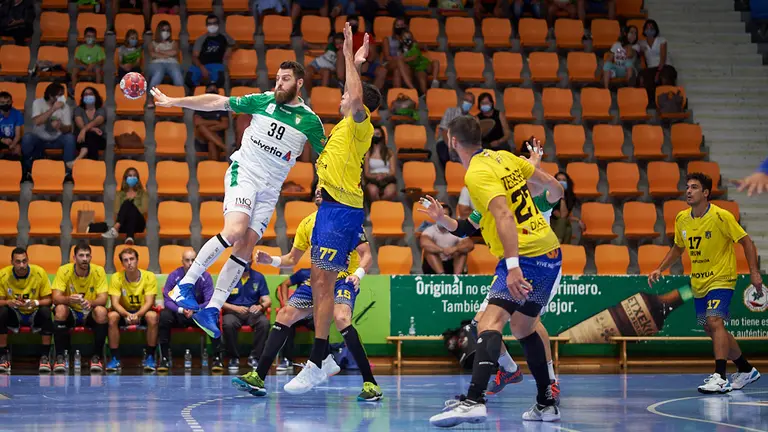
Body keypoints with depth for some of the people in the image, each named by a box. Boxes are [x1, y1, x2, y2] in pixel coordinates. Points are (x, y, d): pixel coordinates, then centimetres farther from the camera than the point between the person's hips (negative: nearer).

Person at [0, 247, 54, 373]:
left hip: (35, 314, -1)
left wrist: (36, 303, -32)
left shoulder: (39, 273, -15)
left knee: (46, 311, -32)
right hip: (14, 315, 1)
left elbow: (48, 300, -10)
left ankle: (44, 357, -24)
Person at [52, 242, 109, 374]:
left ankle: (96, 357, -20)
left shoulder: (99, 271, -11)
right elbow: (56, 298, -20)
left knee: (101, 311, -33)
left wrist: (90, 302, -41)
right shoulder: (64, 271, -12)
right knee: (60, 309, -33)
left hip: (90, 314, 0)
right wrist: (69, 299, -43)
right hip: (71, 313, 0)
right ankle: (59, 357, -26)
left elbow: (103, 299, -18)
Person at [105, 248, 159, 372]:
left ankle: (149, 357, -22)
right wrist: (127, 314, -38)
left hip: (143, 312, -1)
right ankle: (115, 359, -23)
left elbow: (149, 302, -17)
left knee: (152, 316, -34)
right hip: (124, 312, 1)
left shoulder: (149, 276, -12)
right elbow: (115, 303, -16)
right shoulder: (116, 278, -9)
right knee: (112, 316, -31)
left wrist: (137, 314, -38)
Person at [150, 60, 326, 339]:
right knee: (234, 231, -25)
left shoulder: (310, 121, 2)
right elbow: (217, 103, 4)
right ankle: (184, 286, -20)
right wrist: (173, 102, 2)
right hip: (244, 172, -2)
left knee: (245, 248, -3)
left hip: (270, 189, 3)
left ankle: (212, 311, 1)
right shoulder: (262, 101, 1)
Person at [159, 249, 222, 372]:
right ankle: (164, 358, -23)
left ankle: (217, 358, -23)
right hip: (178, 314, 0)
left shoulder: (205, 276, -8)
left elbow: (210, 302, -12)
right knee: (164, 316, -31)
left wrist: (194, 310, -30)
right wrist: (181, 310, -30)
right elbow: (167, 301, -10)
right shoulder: (173, 276, -7)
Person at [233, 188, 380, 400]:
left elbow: (366, 255, -11)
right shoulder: (308, 223, 8)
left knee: (341, 318, -33)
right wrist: (272, 260, -3)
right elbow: (292, 259, 16)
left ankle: (370, 383, -30)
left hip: (343, 280, -6)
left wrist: (358, 273, -31)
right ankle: (258, 378, 1)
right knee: (284, 315, -5)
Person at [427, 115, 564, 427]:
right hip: (550, 253, 9)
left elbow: (504, 217, -23)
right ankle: (546, 404, 27)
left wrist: (513, 266, -31)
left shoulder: (477, 174, -11)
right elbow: (554, 187, 20)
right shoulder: (505, 158, 12)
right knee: (523, 327, 22)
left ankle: (474, 400, -37)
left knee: (491, 321, -20)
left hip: (524, 257, -9)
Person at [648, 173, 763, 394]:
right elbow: (677, 248, 17)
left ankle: (720, 377, -28)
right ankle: (746, 370, 30)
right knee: (711, 330, 12)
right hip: (698, 283, 7)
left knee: (715, 321, -25)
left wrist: (754, 272, -18)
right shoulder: (682, 219, 0)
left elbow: (746, 242, -11)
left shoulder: (721, 216, -17)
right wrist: (659, 269, 7)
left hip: (721, 278, -7)